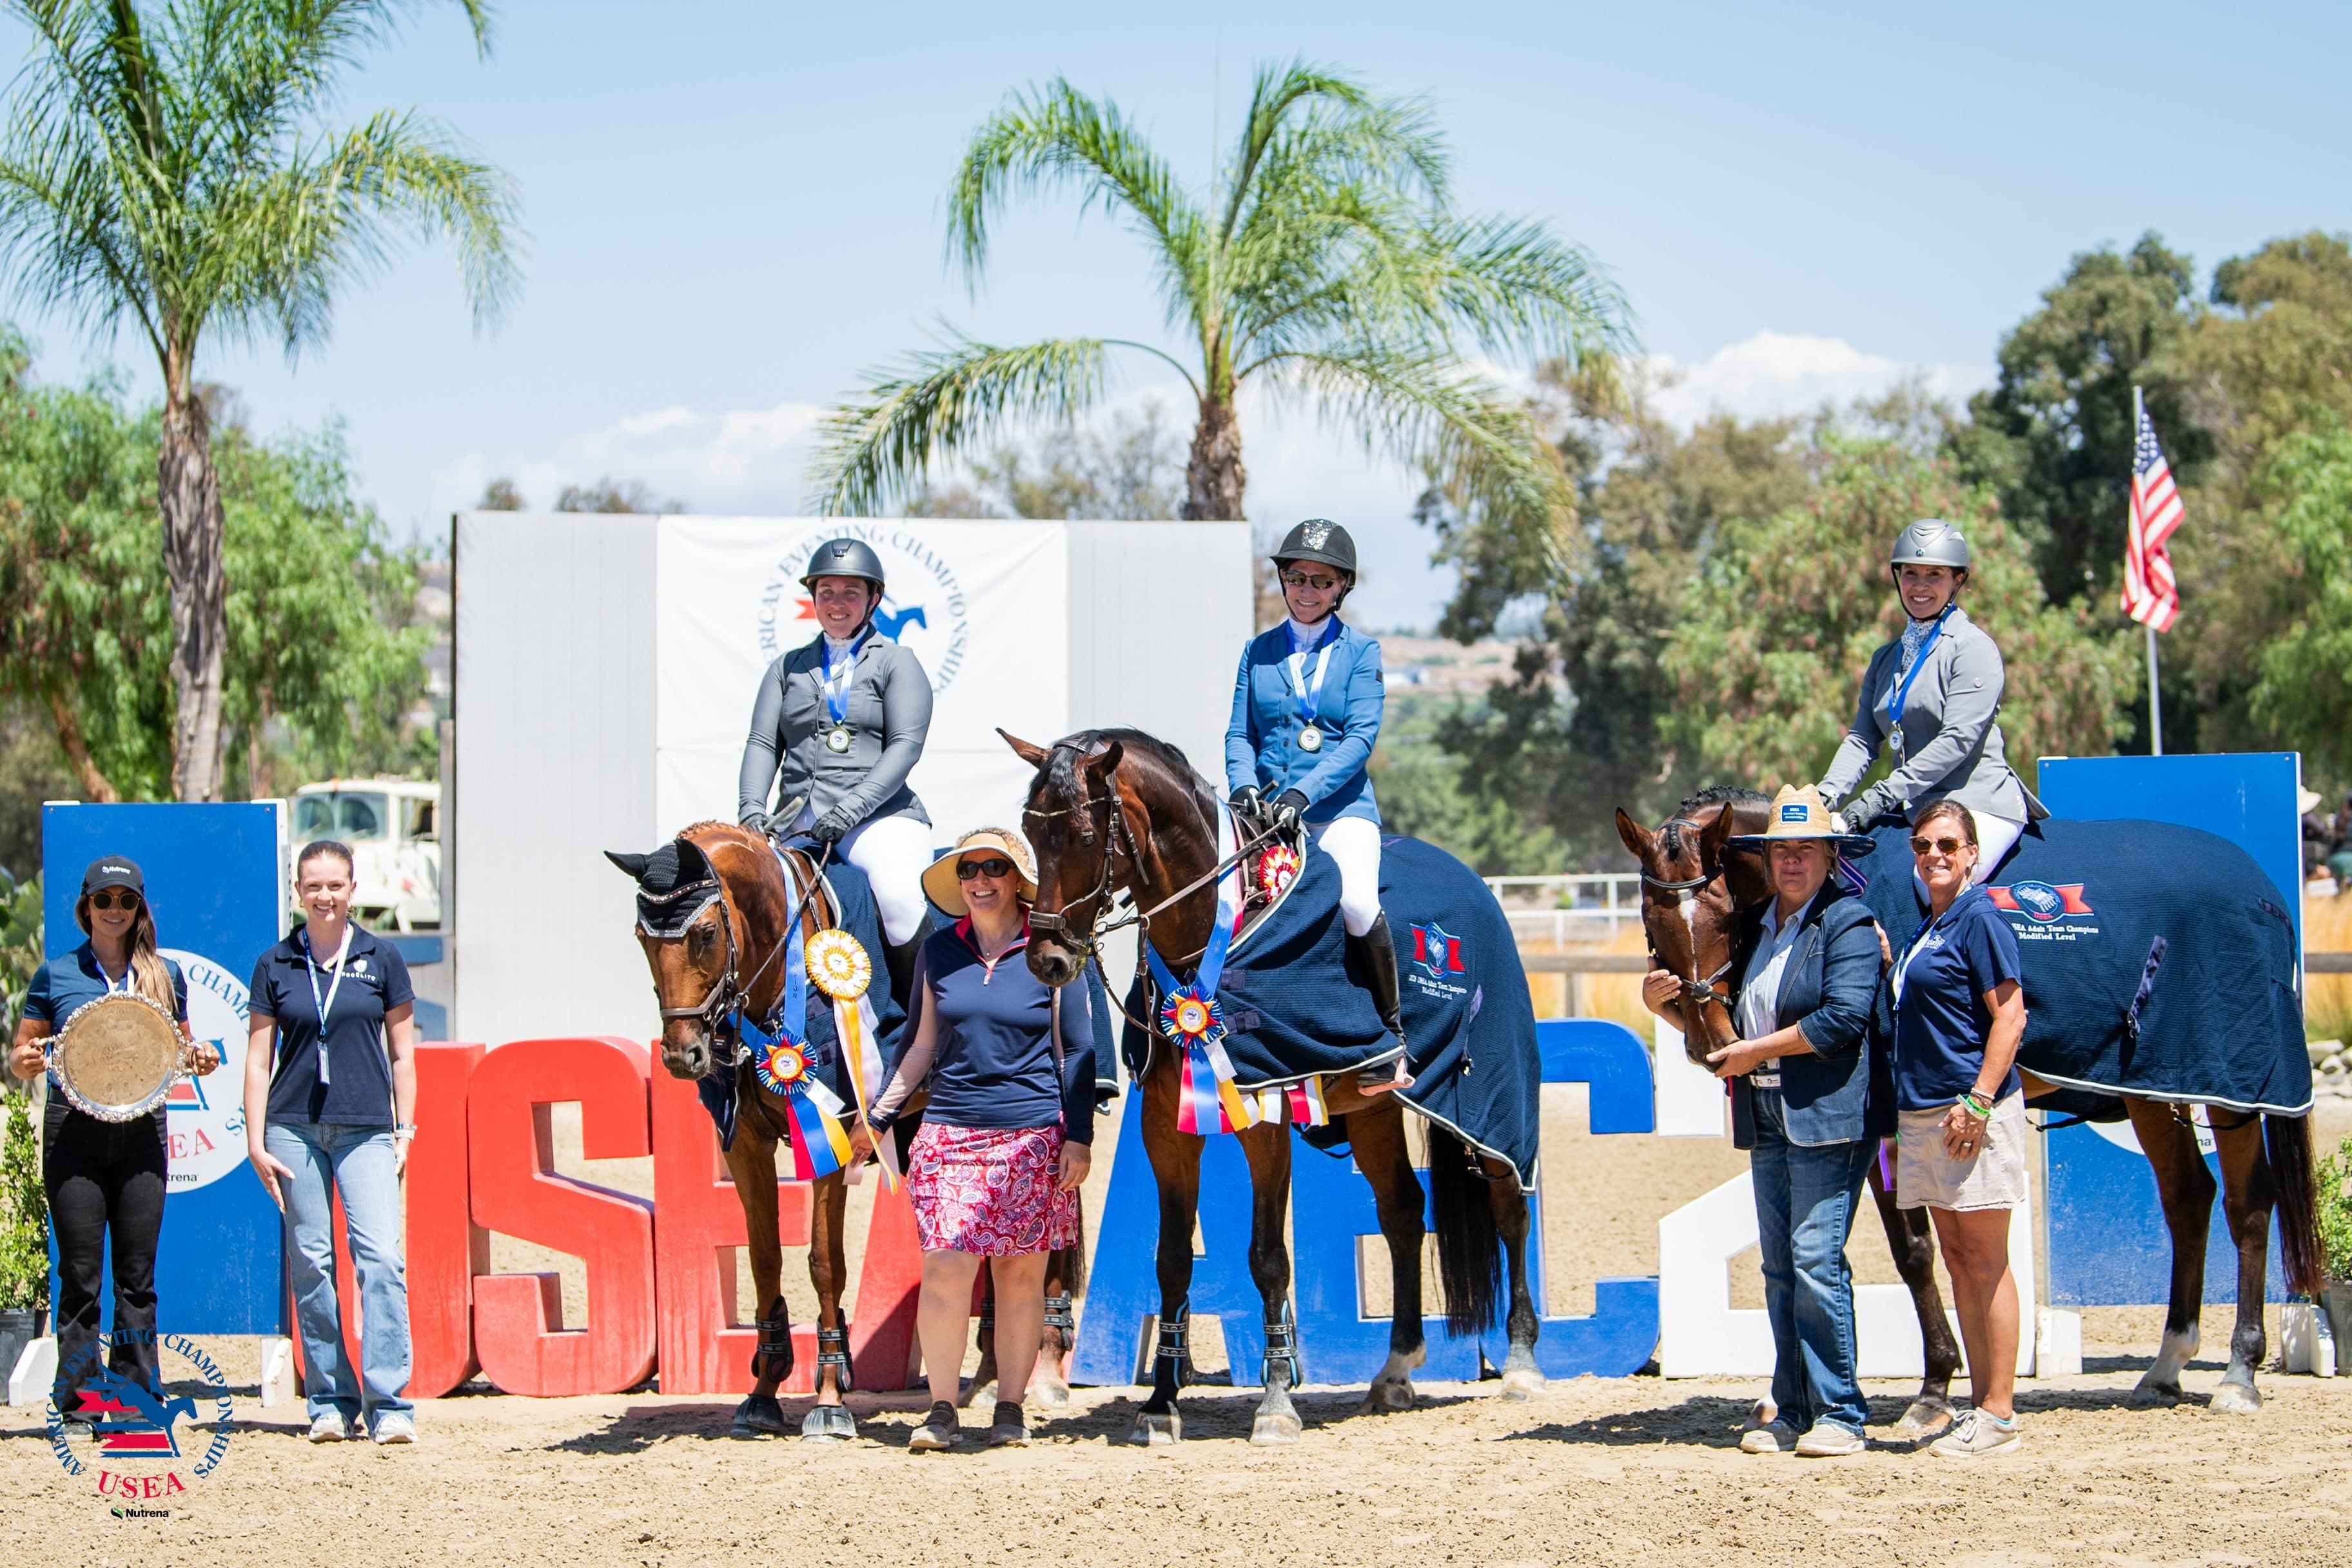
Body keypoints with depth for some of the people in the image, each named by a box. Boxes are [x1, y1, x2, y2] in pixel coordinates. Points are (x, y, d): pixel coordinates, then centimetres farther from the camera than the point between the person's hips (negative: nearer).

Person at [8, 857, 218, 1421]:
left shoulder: (165, 976, 11)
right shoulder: (56, 975, 6)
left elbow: (178, 1047, 21)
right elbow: (19, 1058, 10)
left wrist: (198, 1056, -1)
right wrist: (26, 1060, -13)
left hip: (142, 1133, 2)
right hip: (74, 1133, -2)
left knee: (137, 1273, 2)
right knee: (80, 1273, -2)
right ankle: (78, 1402, 3)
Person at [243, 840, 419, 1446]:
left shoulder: (381, 959, 6)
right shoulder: (275, 966, 7)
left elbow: (402, 1053, 9)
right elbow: (258, 1059, 8)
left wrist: (404, 1130, 2)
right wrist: (256, 1143, 1)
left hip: (366, 1130, -1)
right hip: (294, 1129, 1)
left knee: (380, 1257, -13)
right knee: (310, 1262, 2)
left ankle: (389, 1404, -14)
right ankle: (331, 1402, 11)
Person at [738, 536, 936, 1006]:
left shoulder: (896, 663, 9)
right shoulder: (788, 668, 21)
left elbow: (906, 745, -4)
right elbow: (763, 743, 13)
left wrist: (852, 807, -17)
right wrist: (751, 807, -7)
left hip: (880, 814, -4)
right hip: (797, 822, 4)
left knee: (900, 898, -33)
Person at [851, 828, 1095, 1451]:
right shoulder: (939, 951, 8)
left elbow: (1076, 1052, 4)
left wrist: (1079, 1137, -1)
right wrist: (878, 1115, 11)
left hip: (1032, 1136, -1)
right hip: (950, 1132, 1)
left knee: (1021, 1272, 3)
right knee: (947, 1267, -9)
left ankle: (1011, 1407, 13)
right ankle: (941, 1407, 0)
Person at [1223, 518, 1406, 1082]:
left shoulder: (1360, 652, 6)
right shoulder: (1259, 651, 15)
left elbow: (1361, 737, -6)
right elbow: (1239, 734, 11)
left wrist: (1303, 792, -20)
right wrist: (1244, 785, -12)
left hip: (1341, 805, -3)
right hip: (1267, 809, 3)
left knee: (1356, 901, -29)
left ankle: (1393, 1032, -11)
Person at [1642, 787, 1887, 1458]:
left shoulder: (1848, 923, -6)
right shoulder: (1752, 927, 16)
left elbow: (1843, 1019, -18)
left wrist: (1760, 1050, -13)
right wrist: (1663, 1003, 2)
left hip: (1826, 1118, -8)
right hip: (1766, 1120, 8)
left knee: (1816, 1258, -11)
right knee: (1780, 1269, 9)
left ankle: (1840, 1415, -6)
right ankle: (1792, 1413, 14)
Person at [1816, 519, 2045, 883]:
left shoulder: (1973, 646, -4)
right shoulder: (1885, 659, 19)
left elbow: (1959, 739, -14)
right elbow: (1862, 739, 12)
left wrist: (1883, 796, -19)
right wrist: (1827, 795, -8)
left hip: (1980, 803, -7)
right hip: (1914, 810, 7)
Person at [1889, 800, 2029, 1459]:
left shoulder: (1978, 918, -9)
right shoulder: (1925, 928, 17)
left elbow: (2009, 1016, -16)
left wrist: (1979, 1102, -22)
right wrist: (1900, 1123, 19)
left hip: (1971, 1111, -9)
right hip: (1921, 1110, 9)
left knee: (1985, 1261, -5)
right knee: (1956, 1261, 11)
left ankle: (1999, 1415, -3)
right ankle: (1981, 1405, 17)